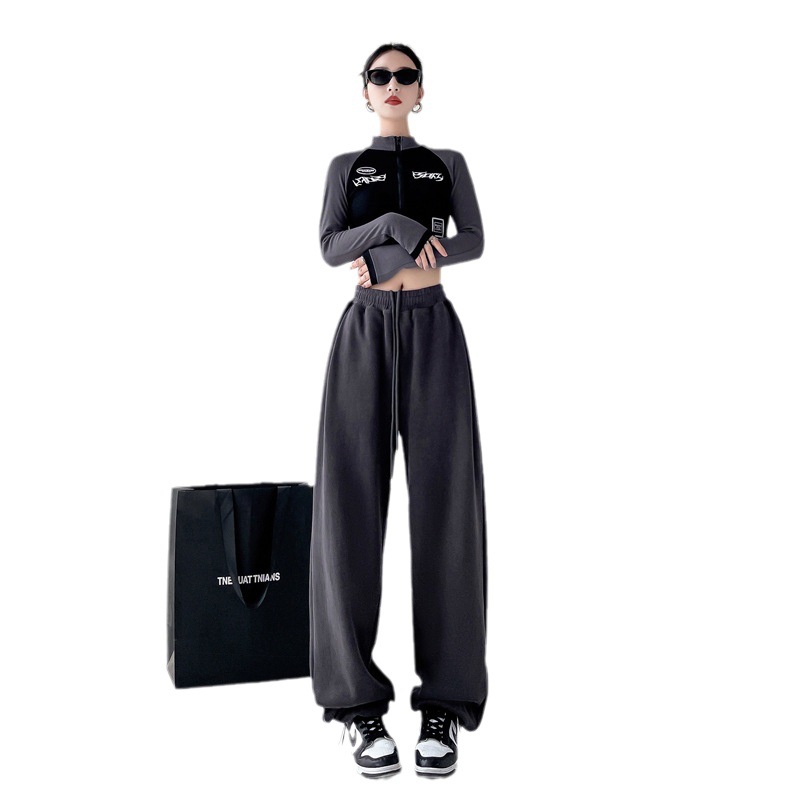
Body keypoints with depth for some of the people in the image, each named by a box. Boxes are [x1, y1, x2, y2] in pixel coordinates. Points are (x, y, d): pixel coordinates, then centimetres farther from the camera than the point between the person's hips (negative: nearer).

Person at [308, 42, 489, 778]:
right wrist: (397, 224, -15)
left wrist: (405, 252, -10)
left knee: (443, 503, -10)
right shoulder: (344, 168, 16)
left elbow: (473, 243, 4)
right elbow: (331, 250, 1)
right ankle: (360, 703, -3)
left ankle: (445, 704, -4)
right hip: (366, 336, 0)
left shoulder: (450, 164, 17)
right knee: (353, 503, -11)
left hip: (434, 334, 0)